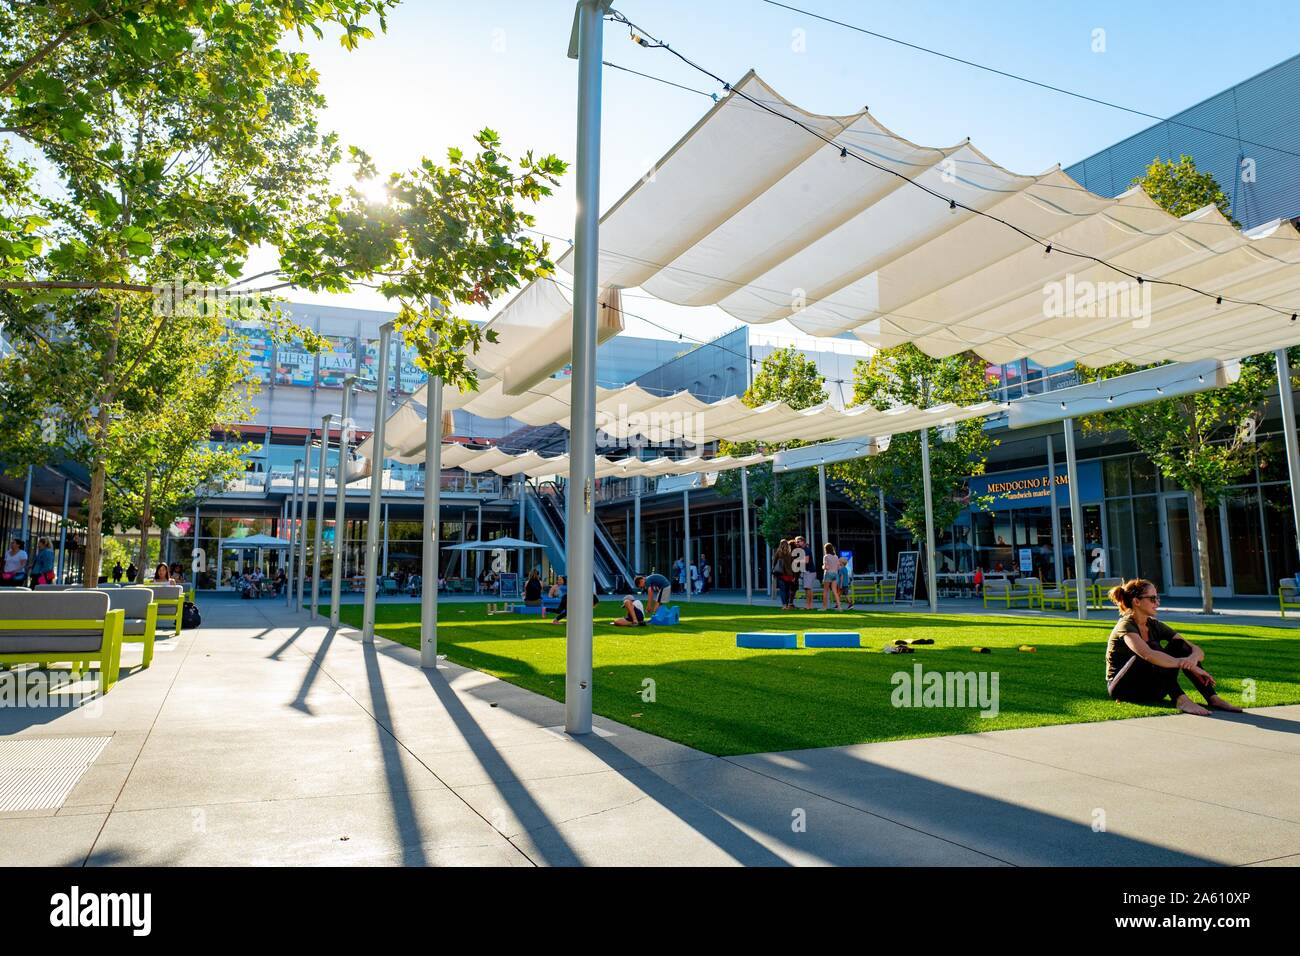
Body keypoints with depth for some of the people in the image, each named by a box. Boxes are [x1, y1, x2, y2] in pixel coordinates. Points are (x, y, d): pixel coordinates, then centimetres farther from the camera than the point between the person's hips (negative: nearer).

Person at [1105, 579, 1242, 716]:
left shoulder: (1154, 625, 5)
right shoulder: (1125, 627, -17)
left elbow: (1198, 650, -3)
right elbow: (1148, 655, -38)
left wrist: (1193, 658, -28)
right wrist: (1189, 666, -40)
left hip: (1149, 689, 7)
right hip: (1123, 688, -7)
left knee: (1178, 645, -10)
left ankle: (1213, 698, -20)